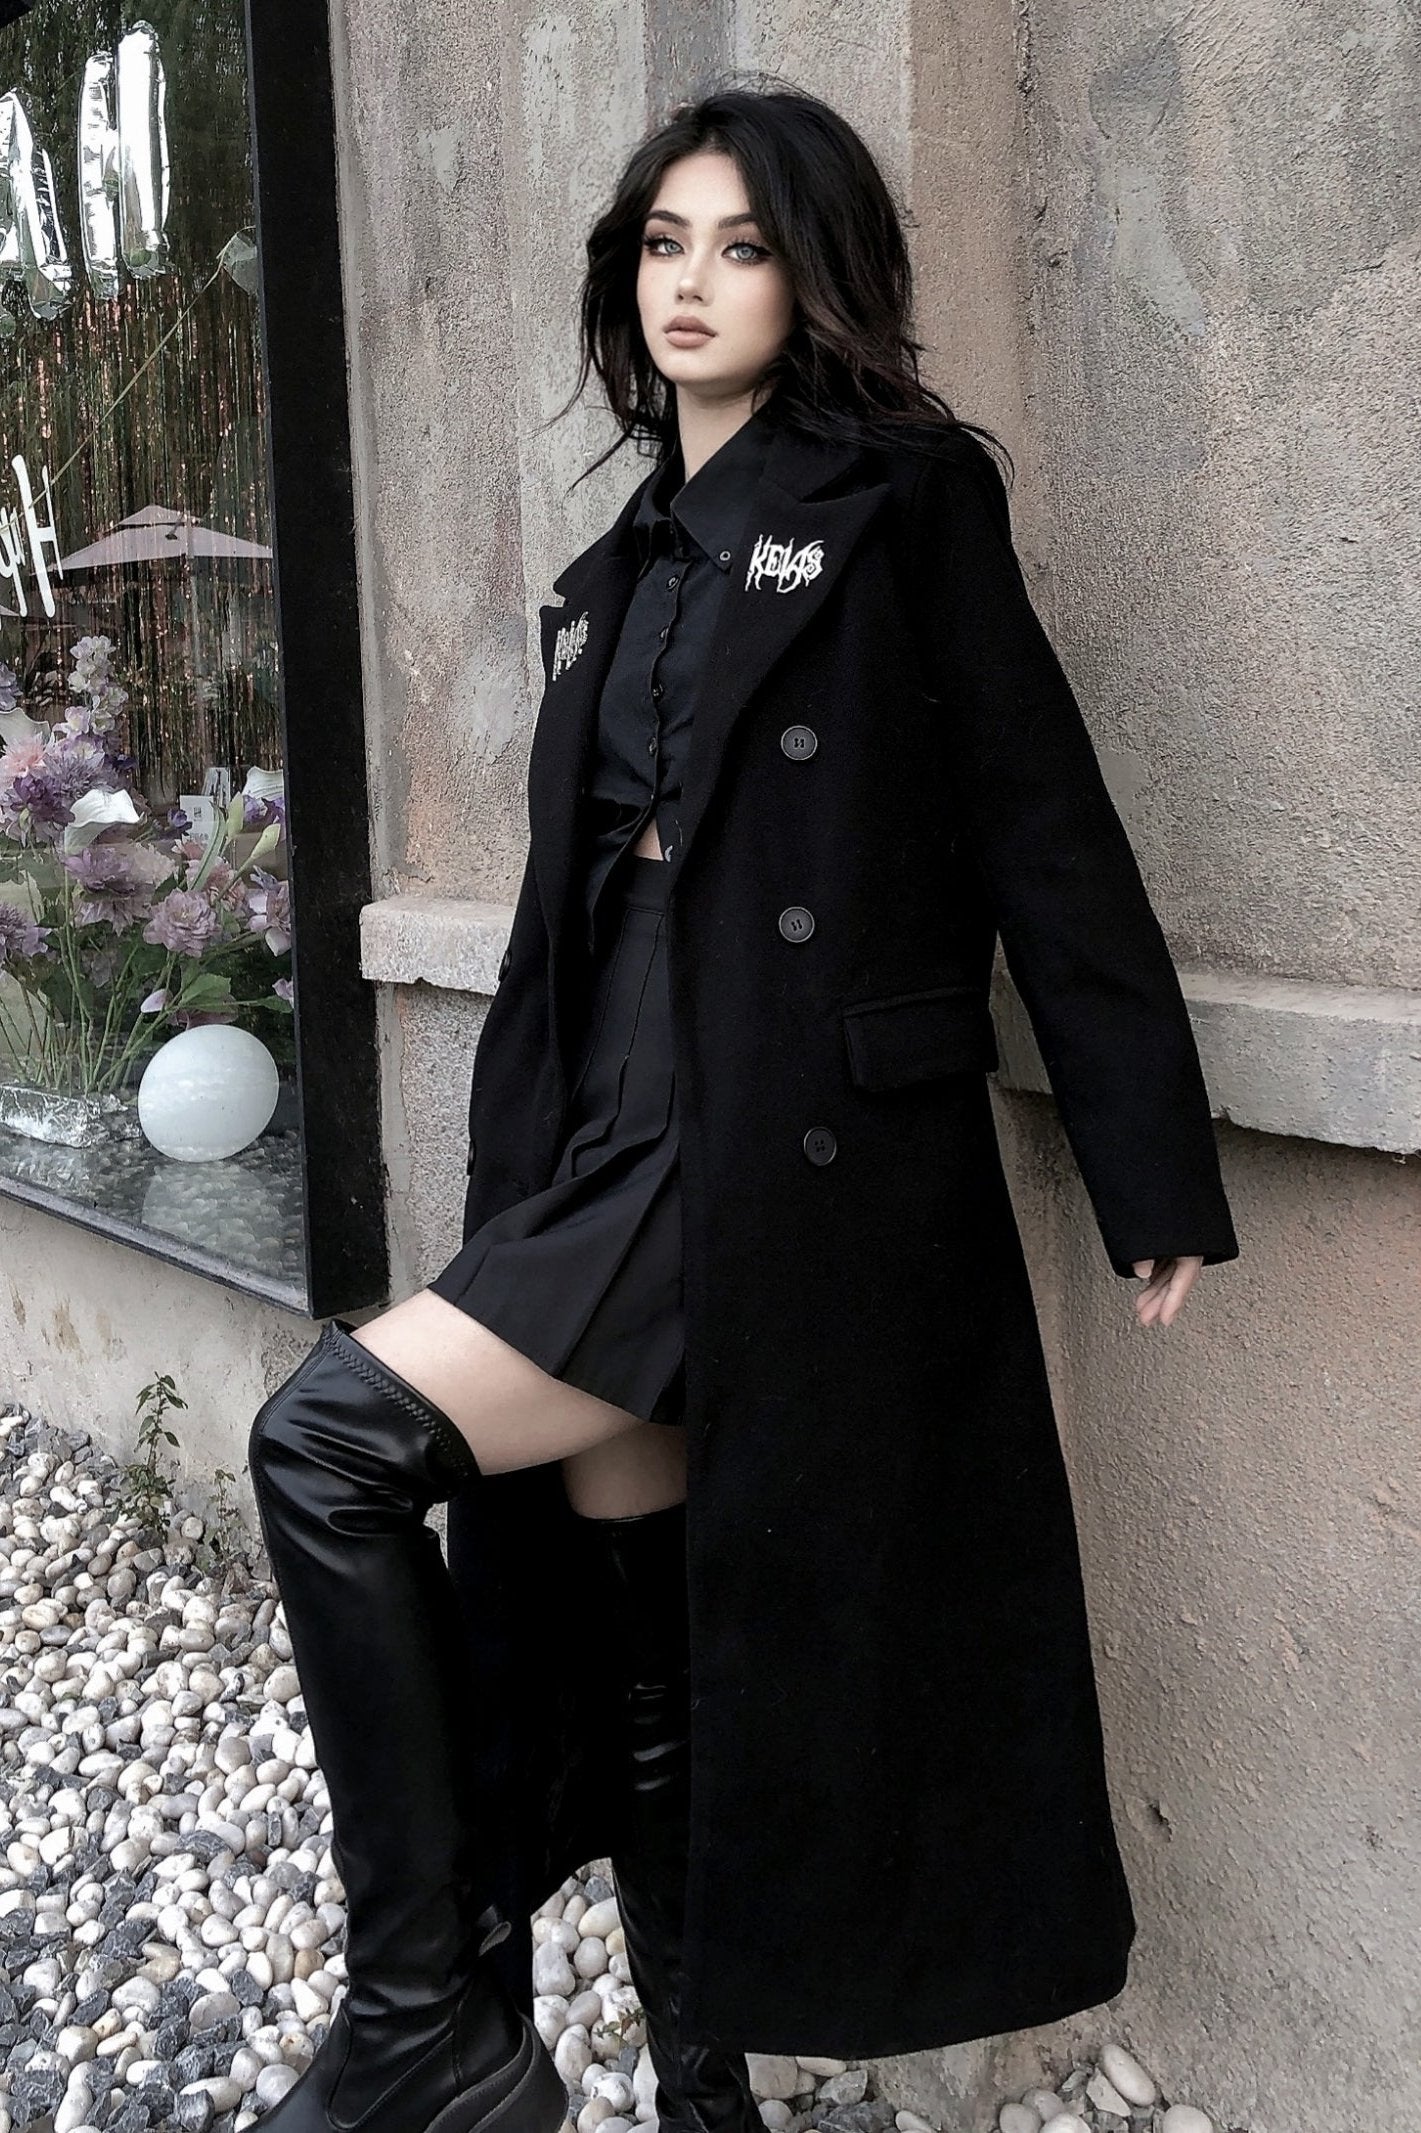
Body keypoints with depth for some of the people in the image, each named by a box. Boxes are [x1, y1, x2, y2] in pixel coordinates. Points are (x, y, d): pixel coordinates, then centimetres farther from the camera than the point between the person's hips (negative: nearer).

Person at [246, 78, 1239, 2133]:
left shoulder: (899, 500, -2)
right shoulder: (632, 564, 18)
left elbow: (1051, 845, -6)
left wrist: (1154, 1177, -8)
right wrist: (522, 1183, 17)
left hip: (794, 1166, -8)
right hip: (621, 1157, 8)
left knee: (331, 1444, -16)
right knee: (642, 1647, 12)